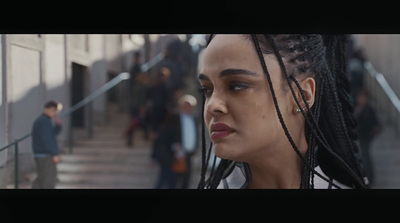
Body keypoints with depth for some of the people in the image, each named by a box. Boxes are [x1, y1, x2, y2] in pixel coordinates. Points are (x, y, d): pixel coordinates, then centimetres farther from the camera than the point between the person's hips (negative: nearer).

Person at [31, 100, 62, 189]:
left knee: (41, 178, 16)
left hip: (41, 155, 10)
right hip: (46, 156, -10)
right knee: (49, 181, -6)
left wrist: (58, 124, 3)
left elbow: (54, 133, 21)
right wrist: (55, 154, -20)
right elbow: (45, 140, -22)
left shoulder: (40, 120, 16)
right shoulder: (44, 121, -15)